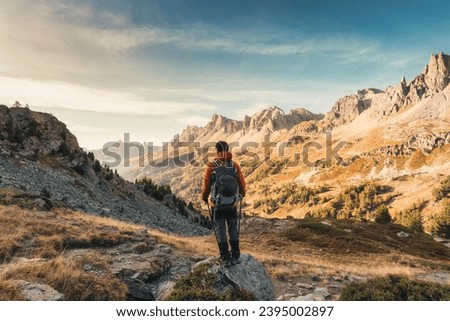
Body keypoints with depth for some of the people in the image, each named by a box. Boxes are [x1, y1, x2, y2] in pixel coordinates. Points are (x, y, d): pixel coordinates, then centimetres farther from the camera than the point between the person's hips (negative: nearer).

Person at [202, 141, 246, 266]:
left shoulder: (211, 166, -10)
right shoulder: (235, 165, -4)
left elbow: (206, 185, -3)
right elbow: (242, 183, 4)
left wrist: (204, 197, 16)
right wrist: (242, 193, 25)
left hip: (217, 204, -2)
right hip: (232, 204, 2)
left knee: (221, 231, 9)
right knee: (233, 230, 14)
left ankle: (225, 258, 15)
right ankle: (235, 256, 22)